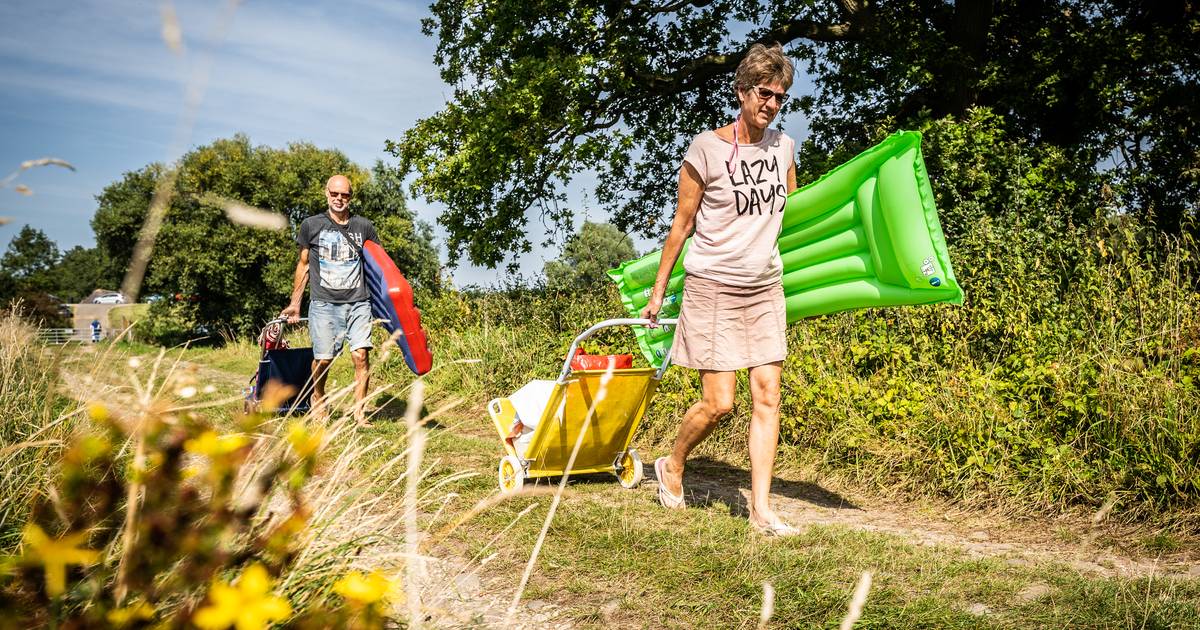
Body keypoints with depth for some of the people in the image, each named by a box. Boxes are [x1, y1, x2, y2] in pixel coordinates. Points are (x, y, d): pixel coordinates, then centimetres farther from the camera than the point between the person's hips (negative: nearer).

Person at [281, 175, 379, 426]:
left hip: (358, 302, 1)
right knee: (323, 358, -5)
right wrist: (294, 304, 16)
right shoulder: (311, 225, 9)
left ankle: (359, 413, -3)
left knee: (361, 355, -12)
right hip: (323, 303, 0)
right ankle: (317, 396, 26)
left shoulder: (364, 227, 10)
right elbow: (304, 265, 16)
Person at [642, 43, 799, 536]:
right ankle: (672, 466, 23)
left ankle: (761, 509, 5)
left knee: (767, 397, -1)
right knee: (718, 402, -5)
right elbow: (682, 226, -2)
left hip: (765, 287, 5)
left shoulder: (783, 146, 7)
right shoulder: (707, 148, -8)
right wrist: (658, 289, 2)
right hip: (712, 287, -5)